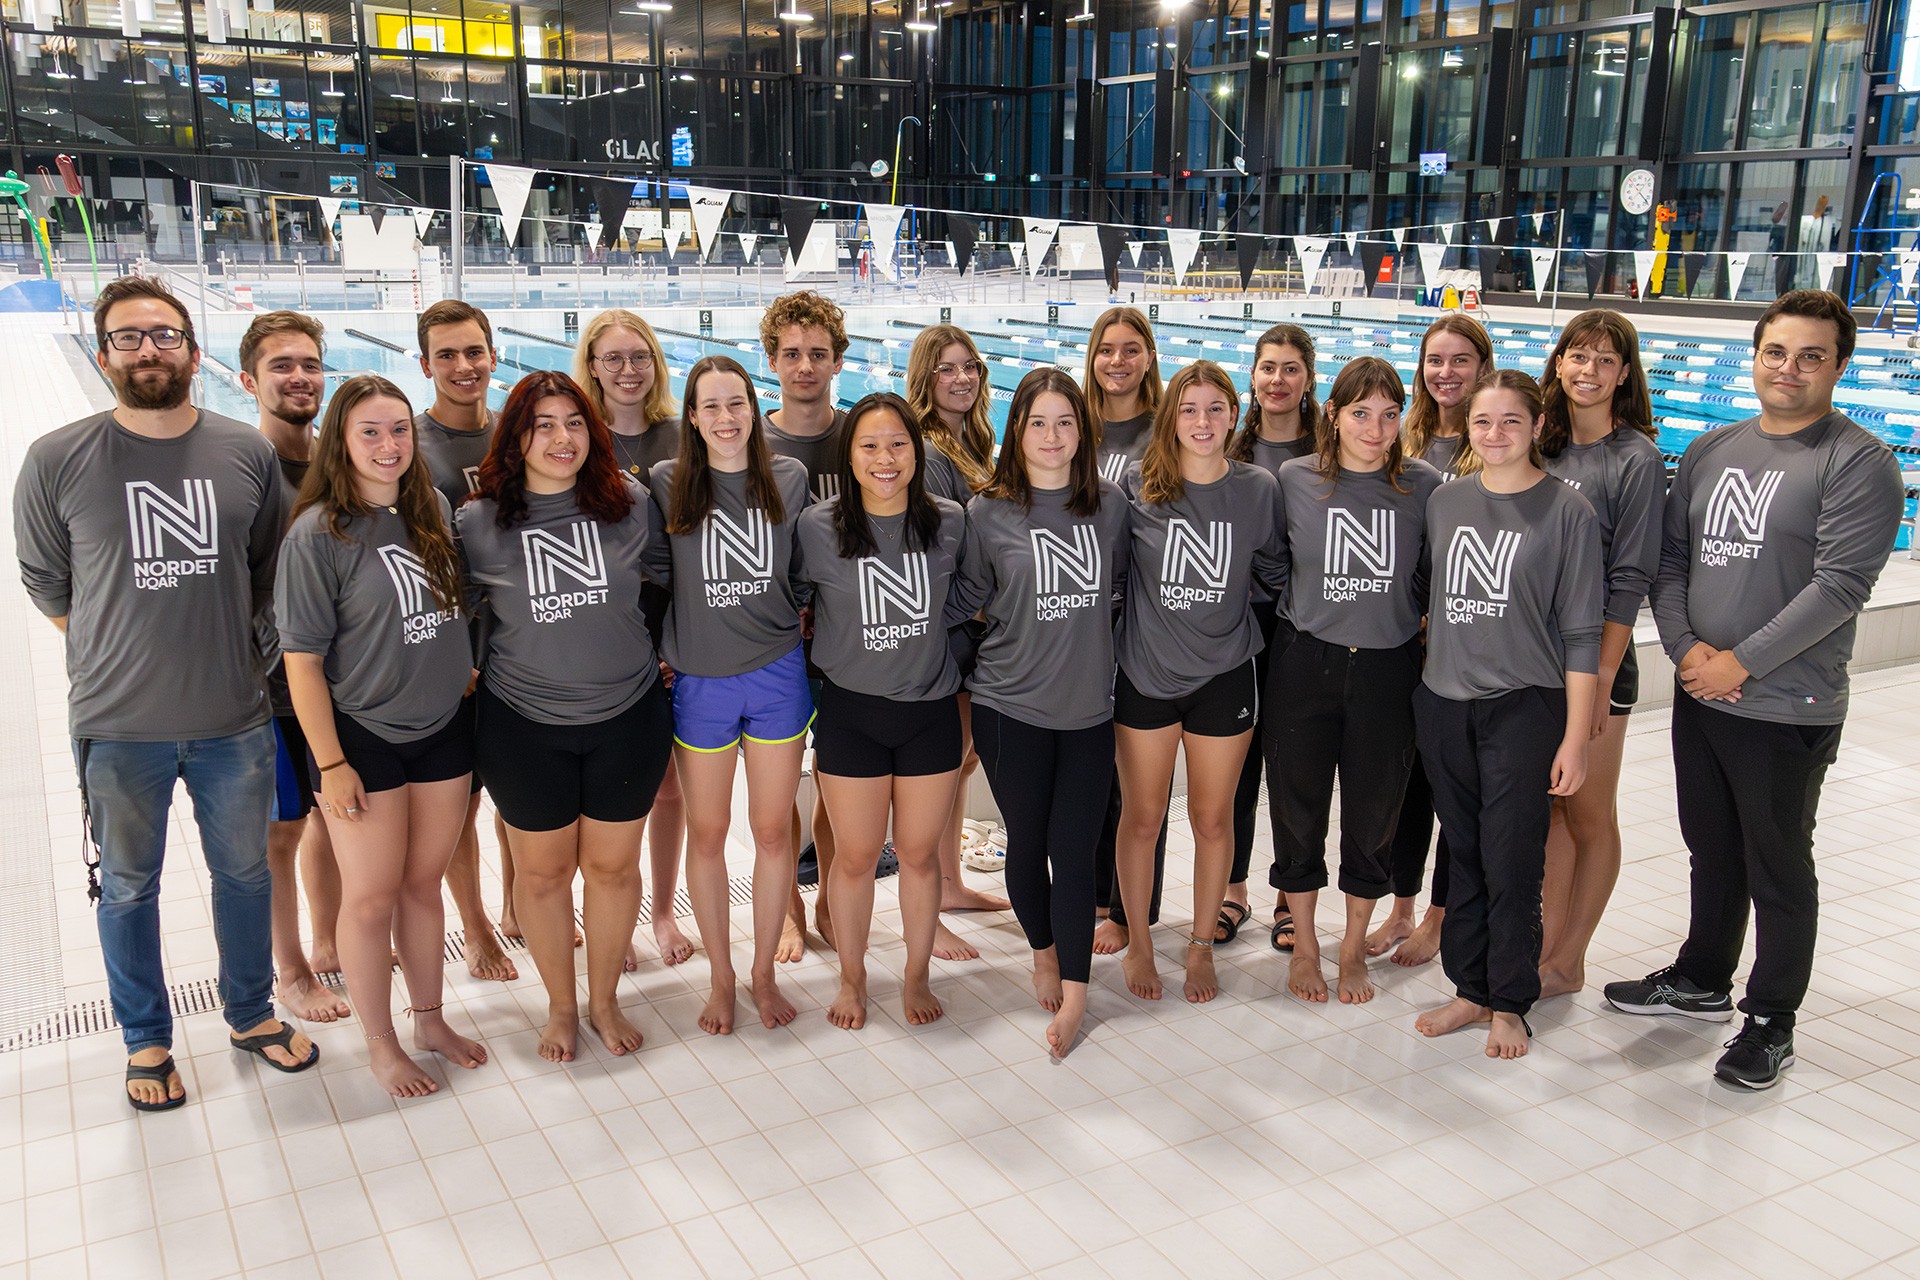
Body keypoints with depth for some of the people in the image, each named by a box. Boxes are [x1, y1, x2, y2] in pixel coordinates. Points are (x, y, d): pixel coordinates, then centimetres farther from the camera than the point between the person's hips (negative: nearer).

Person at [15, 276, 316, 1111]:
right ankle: (146, 1040, 36)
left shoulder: (250, 454, -3)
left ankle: (252, 1013, 39)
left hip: (234, 719, 2)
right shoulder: (57, 461, -9)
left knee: (246, 871, 17)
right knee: (128, 887, 15)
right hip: (118, 726, -1)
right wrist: (123, 651, 6)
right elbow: (45, 584, 2)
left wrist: (217, 642, 9)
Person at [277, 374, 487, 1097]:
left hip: (444, 728, 5)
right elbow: (302, 659, -14)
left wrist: (465, 674, 11)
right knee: (371, 896, 6)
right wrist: (331, 763, -14)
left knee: (424, 882, 17)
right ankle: (380, 1044, 24)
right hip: (362, 737, -4)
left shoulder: (434, 509, 1)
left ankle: (429, 1018, 33)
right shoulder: (318, 534, -15)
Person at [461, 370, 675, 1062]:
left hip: (627, 718, 1)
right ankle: (561, 1004, 31)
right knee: (543, 870, 10)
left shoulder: (631, 504, -3)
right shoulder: (479, 523, -5)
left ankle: (604, 998, 32)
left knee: (613, 865, 10)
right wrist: (470, 674, 3)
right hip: (525, 726, 0)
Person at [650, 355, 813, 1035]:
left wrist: (796, 625, 6)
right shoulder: (666, 484, -3)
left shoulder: (789, 478, 1)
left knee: (773, 829, 8)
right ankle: (721, 975, 26)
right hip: (698, 679, -1)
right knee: (707, 833, 9)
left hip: (777, 674, 1)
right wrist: (658, 654, 0)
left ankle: (764, 971, 25)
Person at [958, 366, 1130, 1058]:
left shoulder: (1112, 506, 2)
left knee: (1075, 851, -1)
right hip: (1012, 708, -1)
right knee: (1027, 842, 11)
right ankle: (1044, 950, 36)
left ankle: (1073, 997, 8)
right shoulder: (988, 514, -4)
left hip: (1089, 708, 1)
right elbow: (962, 602, 4)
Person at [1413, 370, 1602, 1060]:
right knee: (1464, 855, 11)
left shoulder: (1568, 512, -6)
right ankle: (1471, 989, 26)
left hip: (1524, 706, -4)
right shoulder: (1444, 501, 6)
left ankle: (1510, 1003, 18)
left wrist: (1575, 738, -9)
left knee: (1512, 862, 1)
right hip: (1442, 702, 4)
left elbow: (1581, 635, -7)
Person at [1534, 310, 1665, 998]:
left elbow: (1630, 579, -13)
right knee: (1548, 807, 14)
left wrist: (1602, 677, -16)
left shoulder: (1636, 459, -10)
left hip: (1593, 663, -5)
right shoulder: (1544, 445, 7)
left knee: (1589, 818, 7)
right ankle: (1549, 945, 26)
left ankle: (1567, 964, 18)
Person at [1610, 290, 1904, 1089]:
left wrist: (1740, 663, -17)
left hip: (1788, 712, -6)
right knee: (1712, 853, 21)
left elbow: (1838, 586, -17)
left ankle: (1770, 1023, 23)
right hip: (1698, 696, 6)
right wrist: (1685, 647, -8)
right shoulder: (1709, 452, 9)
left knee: (1778, 871, 7)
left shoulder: (1858, 462, -10)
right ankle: (1702, 982, 39)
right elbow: (1669, 559, 8)